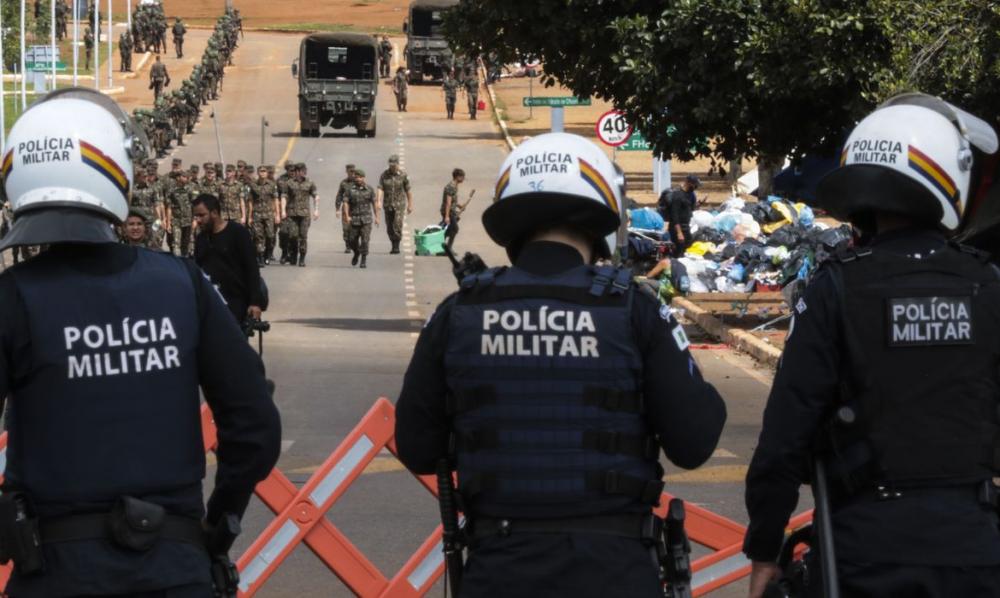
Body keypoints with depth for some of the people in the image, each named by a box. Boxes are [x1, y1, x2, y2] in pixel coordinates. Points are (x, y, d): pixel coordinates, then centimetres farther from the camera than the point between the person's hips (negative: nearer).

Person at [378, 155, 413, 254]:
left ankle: (397, 246, -12)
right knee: (389, 228, 7)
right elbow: (380, 189, -7)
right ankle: (393, 246, 21)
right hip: (388, 204, 3)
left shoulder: (403, 175, -4)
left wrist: (410, 205, 4)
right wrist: (379, 201, -22)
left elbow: (408, 191, 3)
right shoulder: (384, 175, -1)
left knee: (397, 225, -16)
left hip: (399, 204, -3)